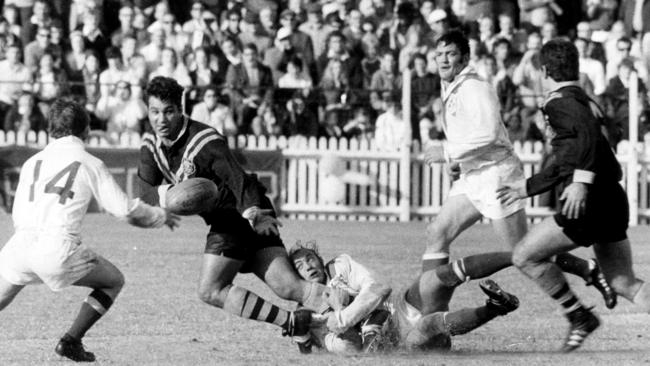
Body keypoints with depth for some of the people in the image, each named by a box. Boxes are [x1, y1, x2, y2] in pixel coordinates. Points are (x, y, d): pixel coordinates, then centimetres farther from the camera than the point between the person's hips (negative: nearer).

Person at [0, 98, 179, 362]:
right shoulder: (90, 164, 8)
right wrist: (161, 217, 24)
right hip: (58, 249, -4)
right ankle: (71, 341, 8)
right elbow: (125, 209, 6)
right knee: (114, 281, 18)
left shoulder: (31, 163, 18)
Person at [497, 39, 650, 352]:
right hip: (612, 201, 9)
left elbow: (589, 134, -27)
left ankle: (580, 318, 2)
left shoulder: (560, 103, -6)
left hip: (591, 203, -9)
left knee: (525, 256, 0)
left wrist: (581, 182, -35)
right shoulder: (579, 100, 24)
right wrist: (525, 189, 39)